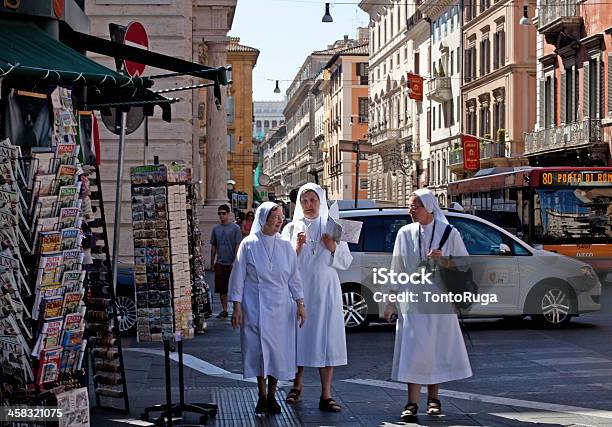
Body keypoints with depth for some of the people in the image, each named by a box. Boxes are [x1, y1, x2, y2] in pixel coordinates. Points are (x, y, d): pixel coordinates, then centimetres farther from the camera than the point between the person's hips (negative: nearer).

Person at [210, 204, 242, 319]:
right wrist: (212, 262, 13)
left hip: (232, 264, -4)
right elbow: (213, 246, 15)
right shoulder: (216, 228, 8)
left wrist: (235, 262, -12)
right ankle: (224, 310, 14)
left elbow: (238, 245, -7)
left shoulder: (235, 228, -5)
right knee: (221, 289, 6)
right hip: (220, 264, 4)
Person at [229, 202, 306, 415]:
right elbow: (238, 277, -1)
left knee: (278, 351, 1)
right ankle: (262, 395, 16)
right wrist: (237, 307, -5)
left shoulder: (285, 246, 5)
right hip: (255, 307, -2)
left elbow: (294, 277, 9)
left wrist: (300, 304, 3)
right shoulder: (248, 245, -3)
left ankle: (272, 396, 15)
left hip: (280, 308, 2)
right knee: (258, 350, 1)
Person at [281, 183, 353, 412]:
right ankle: (297, 385, 26)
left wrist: (333, 248, -11)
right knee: (299, 335, 6)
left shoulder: (332, 227, 7)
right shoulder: (292, 228, 7)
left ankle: (326, 396, -1)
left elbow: (346, 262, 6)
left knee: (326, 339, -4)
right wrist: (297, 247, -13)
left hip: (326, 290, 0)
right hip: (299, 289, 1)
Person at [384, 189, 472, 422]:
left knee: (437, 349, 6)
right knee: (412, 350, -5)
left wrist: (443, 260, -15)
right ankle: (412, 403, -3)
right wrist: (392, 302, 5)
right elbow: (397, 270, 7)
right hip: (412, 300, 1)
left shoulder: (449, 233, -2)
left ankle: (433, 398, 21)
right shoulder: (405, 233, 2)